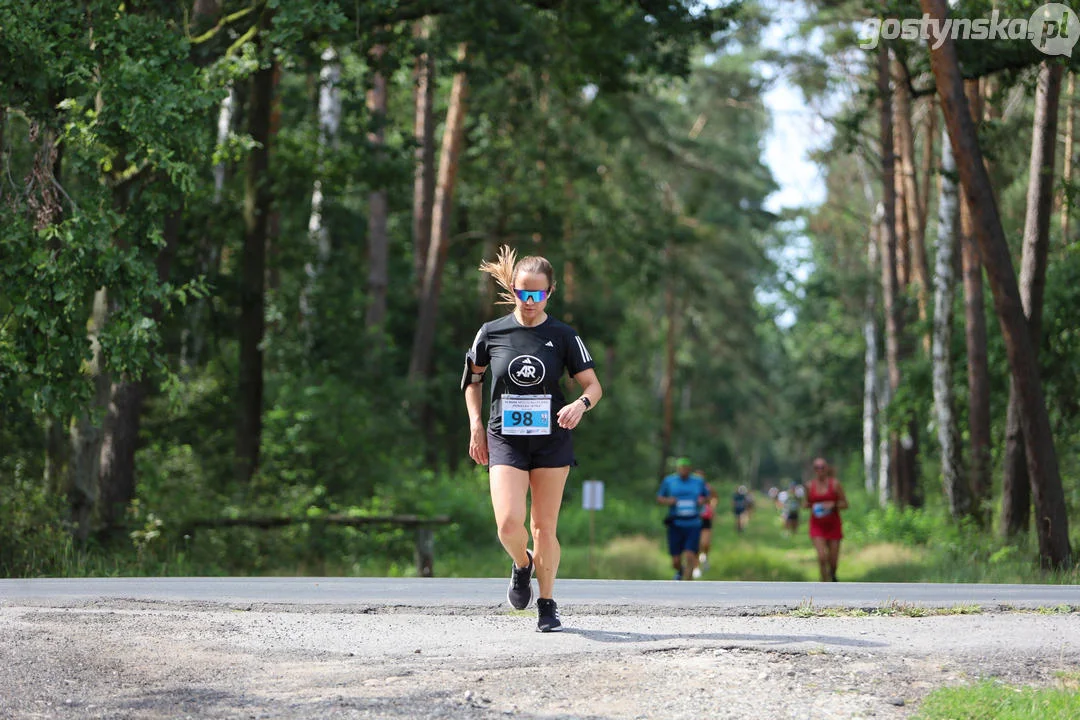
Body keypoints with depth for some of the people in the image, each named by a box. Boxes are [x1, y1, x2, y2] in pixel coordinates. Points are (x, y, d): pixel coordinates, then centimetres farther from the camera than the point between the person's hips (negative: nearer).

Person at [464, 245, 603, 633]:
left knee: (544, 527, 3)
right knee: (509, 524, -17)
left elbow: (594, 386, 1)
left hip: (551, 441, 0)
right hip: (505, 440, 0)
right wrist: (476, 424, 7)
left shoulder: (563, 336, -1)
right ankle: (522, 565, 17)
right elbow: (473, 378, 17)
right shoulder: (491, 333, 1)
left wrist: (580, 404, -21)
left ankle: (547, 605, 19)